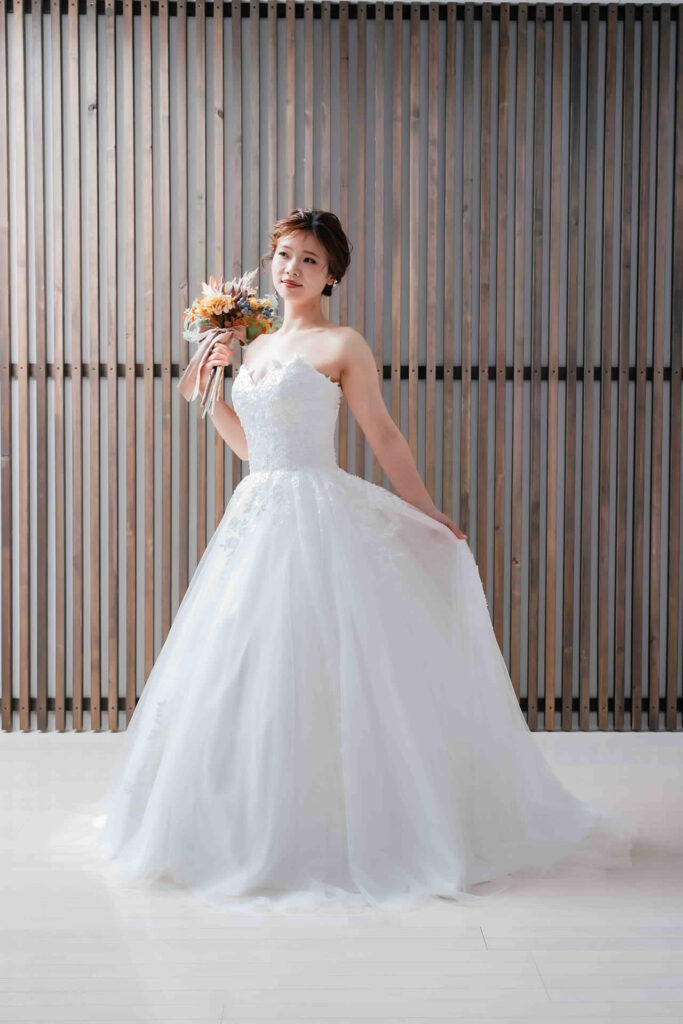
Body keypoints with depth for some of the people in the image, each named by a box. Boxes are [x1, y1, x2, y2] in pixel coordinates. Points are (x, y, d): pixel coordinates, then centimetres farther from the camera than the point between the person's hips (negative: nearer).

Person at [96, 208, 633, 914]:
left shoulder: (343, 346, -3)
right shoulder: (255, 349, 16)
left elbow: (384, 438, -2)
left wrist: (429, 516, -2)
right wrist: (210, 390, 11)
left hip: (318, 516, -7)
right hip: (257, 516, 7)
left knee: (316, 674, -6)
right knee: (243, 674, 11)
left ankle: (332, 833, 9)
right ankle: (256, 828, 27)